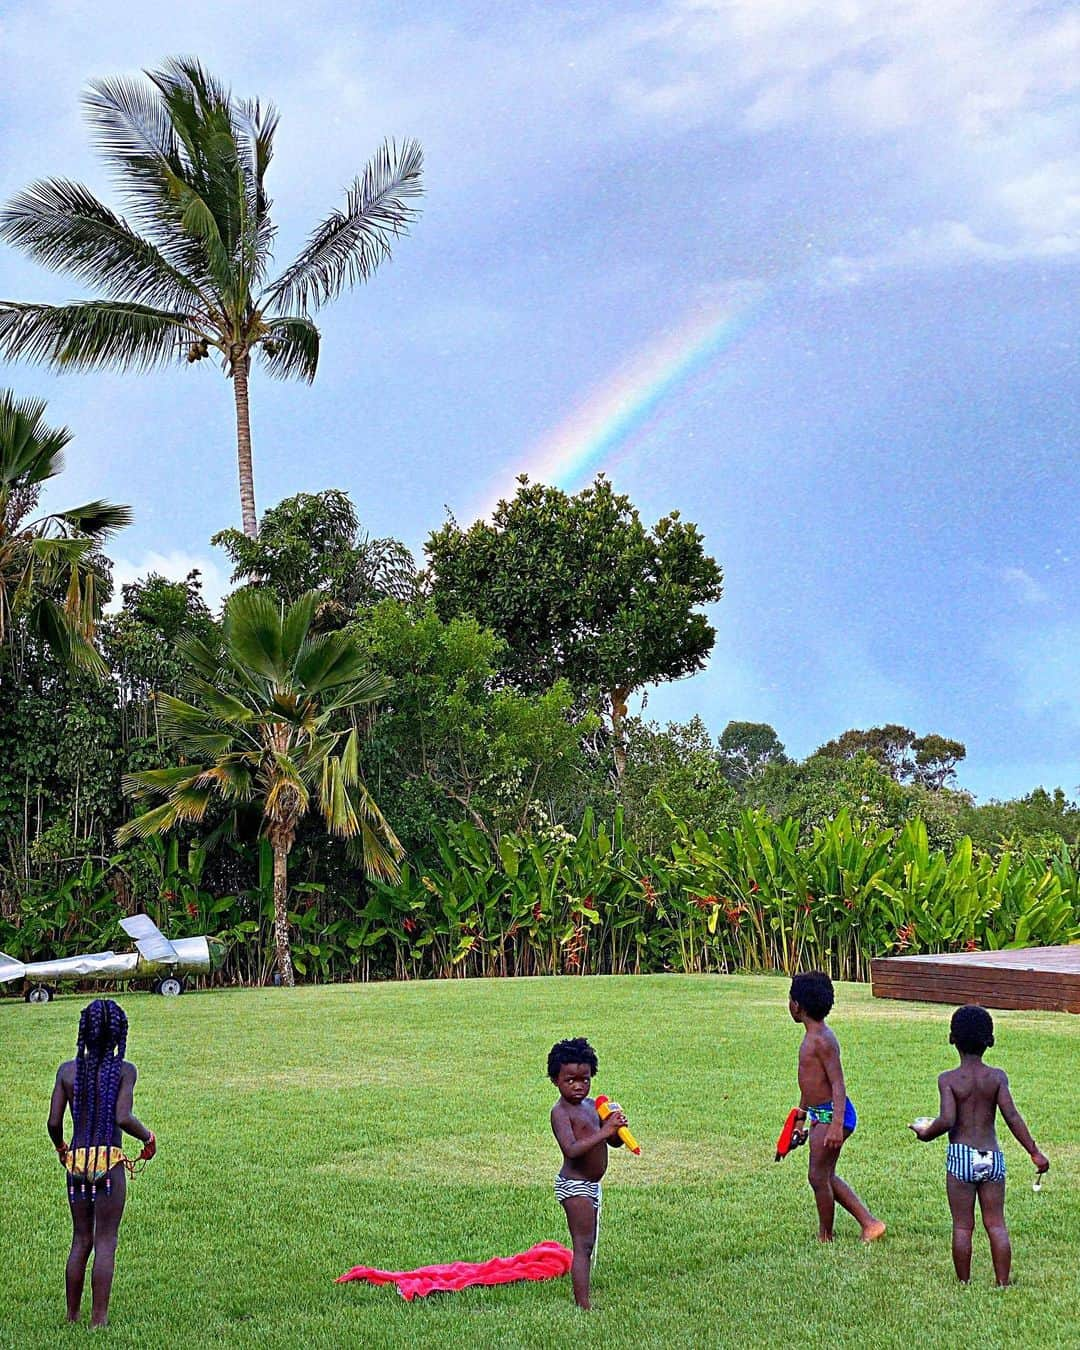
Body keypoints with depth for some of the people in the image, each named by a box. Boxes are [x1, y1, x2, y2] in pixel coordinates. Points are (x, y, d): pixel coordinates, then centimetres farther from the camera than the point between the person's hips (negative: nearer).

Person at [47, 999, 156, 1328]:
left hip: (76, 1160, 4)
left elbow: (54, 1122, 2)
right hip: (109, 1159, -4)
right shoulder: (124, 1070, -6)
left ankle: (72, 1315, 21)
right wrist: (148, 1137, 2)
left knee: (80, 1240, 16)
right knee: (105, 1242, 3)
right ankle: (99, 1318, 3)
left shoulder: (67, 1070, 4)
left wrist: (60, 1148, 22)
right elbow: (122, 1118, -16)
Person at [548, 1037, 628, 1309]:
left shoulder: (592, 1105, 10)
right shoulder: (561, 1111, -15)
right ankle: (583, 1304, -10)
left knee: (588, 1245, 15)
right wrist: (604, 1131, -31)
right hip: (574, 1185, -9)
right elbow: (571, 1149, -28)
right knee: (583, 1245, -10)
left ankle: (583, 1299, 23)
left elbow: (615, 1142, 12)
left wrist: (616, 1127, -10)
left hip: (592, 1185, 9)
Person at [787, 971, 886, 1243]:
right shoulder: (811, 1036, 11)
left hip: (831, 1114, -10)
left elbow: (838, 1083, -24)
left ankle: (824, 1237, 14)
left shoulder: (822, 1040, -20)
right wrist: (802, 1112, 31)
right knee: (826, 1177, 16)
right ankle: (869, 1224, 21)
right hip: (819, 1114, 10)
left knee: (818, 1176, 0)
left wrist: (836, 1125, -30)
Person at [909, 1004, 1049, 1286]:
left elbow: (947, 1120, -16)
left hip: (961, 1156, -2)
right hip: (993, 1157, 2)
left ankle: (964, 1284, 10)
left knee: (962, 1226, 5)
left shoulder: (948, 1079, -6)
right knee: (996, 1224, 10)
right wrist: (1034, 1152, -2)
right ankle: (1003, 1283, 10)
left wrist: (926, 1133, 2)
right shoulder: (997, 1077, 0)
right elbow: (1012, 1117, -6)